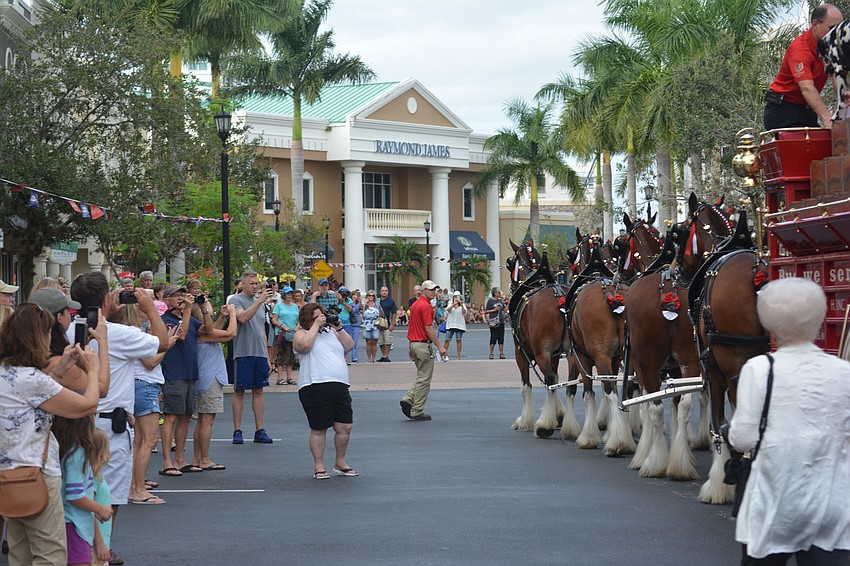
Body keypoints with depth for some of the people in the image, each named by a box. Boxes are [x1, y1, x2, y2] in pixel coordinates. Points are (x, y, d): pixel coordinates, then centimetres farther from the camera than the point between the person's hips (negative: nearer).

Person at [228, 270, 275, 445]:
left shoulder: (260, 302, 16)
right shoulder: (236, 300, -4)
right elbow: (242, 318, -24)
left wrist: (267, 357, 17)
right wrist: (259, 301, -27)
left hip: (260, 354, 6)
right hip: (243, 353, -6)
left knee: (258, 391, 7)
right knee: (239, 391, 0)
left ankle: (259, 431, 10)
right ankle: (237, 430, 5)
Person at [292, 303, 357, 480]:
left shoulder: (331, 332, 21)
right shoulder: (301, 334, 5)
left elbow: (349, 345, 15)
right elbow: (305, 345, -17)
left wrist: (339, 328, 5)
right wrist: (316, 325, -7)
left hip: (340, 386, 5)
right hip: (315, 387, -5)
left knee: (345, 427, 4)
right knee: (319, 429, 1)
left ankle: (340, 462, 22)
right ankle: (319, 466, 12)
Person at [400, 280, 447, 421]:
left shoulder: (415, 304, 13)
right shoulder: (426, 306, -16)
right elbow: (429, 329, -20)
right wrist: (440, 347, -16)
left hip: (414, 343, 9)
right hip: (423, 344, -9)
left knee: (421, 377, 19)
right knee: (424, 379, -2)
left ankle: (408, 399, 3)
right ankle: (417, 412, 0)